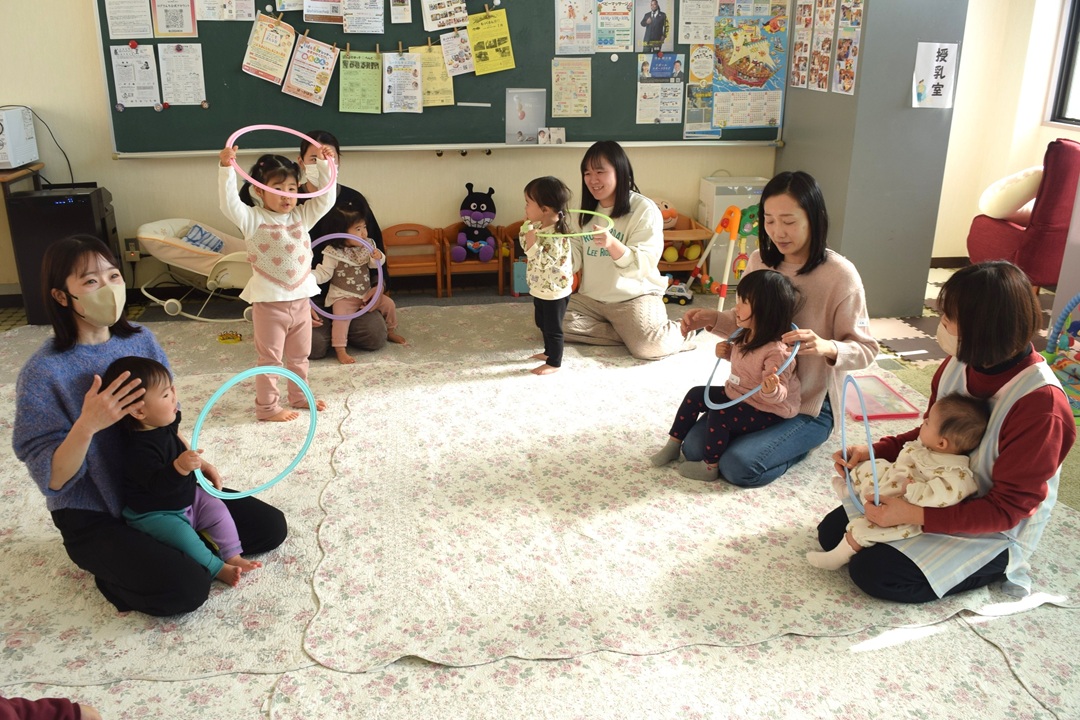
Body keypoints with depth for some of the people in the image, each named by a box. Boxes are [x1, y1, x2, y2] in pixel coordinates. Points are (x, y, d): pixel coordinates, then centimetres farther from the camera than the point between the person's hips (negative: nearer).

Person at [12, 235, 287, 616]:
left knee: (270, 527, 0)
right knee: (185, 588, -25)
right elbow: (52, 480, -21)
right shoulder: (43, 372, -20)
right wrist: (87, 425, -37)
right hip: (95, 517, -5)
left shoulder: (140, 339, -3)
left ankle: (174, 542, 11)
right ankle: (116, 564, 3)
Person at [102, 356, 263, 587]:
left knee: (218, 510, -3)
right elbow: (158, 485, -38)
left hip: (186, 497, 8)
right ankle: (218, 568, -11)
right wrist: (180, 467, -51)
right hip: (153, 514, -8)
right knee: (183, 536, -26)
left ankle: (233, 557, 4)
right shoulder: (139, 449, -33)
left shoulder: (165, 425, -6)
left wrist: (203, 465, 12)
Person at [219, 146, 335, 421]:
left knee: (299, 356, 21)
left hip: (301, 300, 5)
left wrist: (325, 165, -7)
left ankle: (299, 396, 38)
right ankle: (267, 407, 17)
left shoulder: (302, 216, 5)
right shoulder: (254, 220, -10)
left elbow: (326, 198, 3)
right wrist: (226, 169, -37)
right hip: (269, 303, -5)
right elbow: (229, 203, -25)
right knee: (270, 359, 6)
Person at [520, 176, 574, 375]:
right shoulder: (539, 227, 0)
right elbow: (525, 244, 13)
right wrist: (526, 227, -3)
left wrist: (532, 244, -38)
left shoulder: (556, 236, -28)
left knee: (553, 328, 4)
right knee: (543, 324, 24)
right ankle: (550, 352, 42)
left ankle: (554, 363, 16)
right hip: (541, 289, 10)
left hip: (554, 291, -10)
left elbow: (543, 263, -31)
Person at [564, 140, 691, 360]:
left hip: (635, 296, -6)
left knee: (647, 346, -31)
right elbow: (574, 261, 2)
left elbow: (642, 266, -20)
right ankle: (628, 333, -10)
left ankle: (681, 332, 4)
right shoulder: (585, 211, 8)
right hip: (590, 297, 7)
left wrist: (612, 244, -38)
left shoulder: (644, 210, -11)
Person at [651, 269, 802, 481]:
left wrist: (772, 390, -52)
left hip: (766, 411, -10)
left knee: (719, 415, -26)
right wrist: (726, 351, 0)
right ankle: (673, 444, 14)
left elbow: (778, 395, -29)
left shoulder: (777, 351, -31)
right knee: (696, 395, 7)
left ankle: (710, 466, -7)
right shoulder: (746, 336, -4)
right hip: (735, 394, 10)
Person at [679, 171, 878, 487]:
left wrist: (826, 347, -37)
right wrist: (713, 319, -8)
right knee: (694, 446, -4)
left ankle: (802, 443, 10)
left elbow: (866, 348, -15)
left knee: (739, 466, -21)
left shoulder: (840, 274, -19)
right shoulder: (759, 261, -3)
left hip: (810, 404, -6)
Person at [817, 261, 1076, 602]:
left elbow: (1006, 508, -24)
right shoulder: (960, 362, -9)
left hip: (994, 531, -6)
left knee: (873, 573, -17)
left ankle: (997, 566, 3)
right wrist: (874, 452, -7)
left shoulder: (1041, 403, -29)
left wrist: (915, 516, -29)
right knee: (832, 531, 1)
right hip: (941, 494, 7)